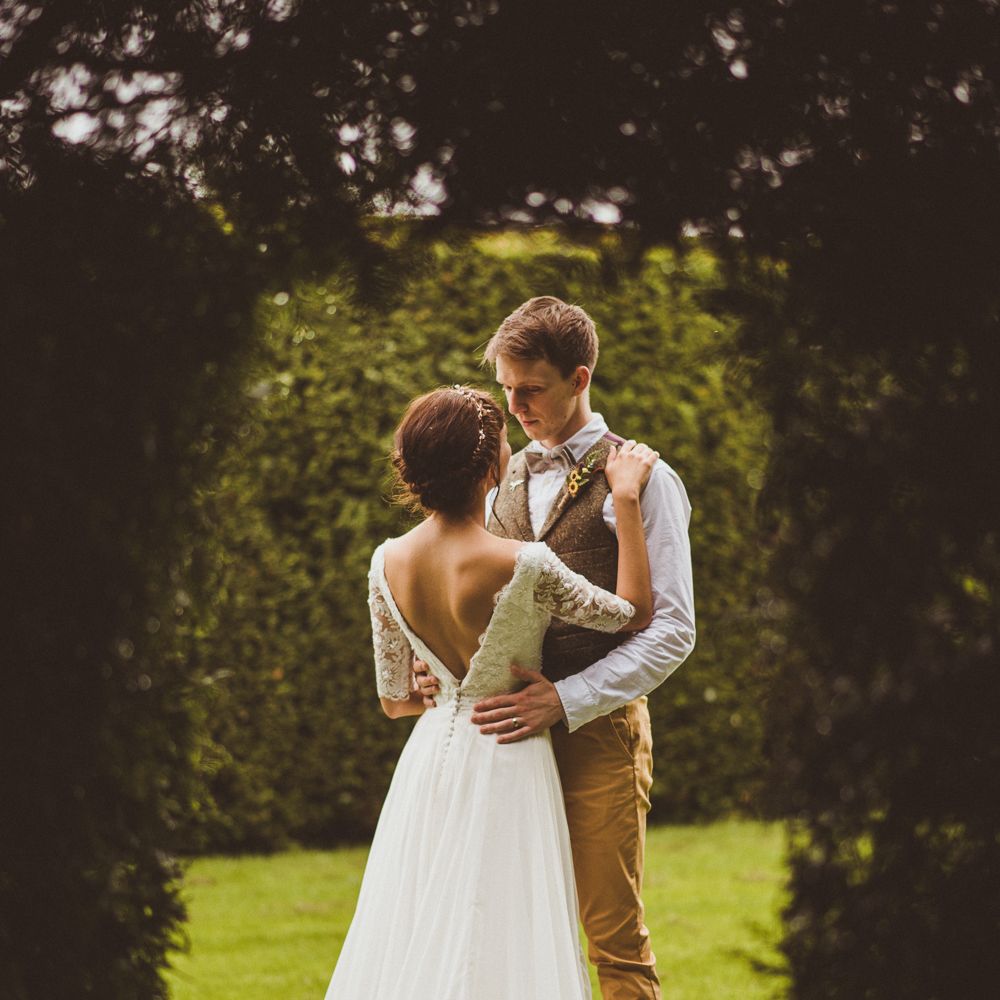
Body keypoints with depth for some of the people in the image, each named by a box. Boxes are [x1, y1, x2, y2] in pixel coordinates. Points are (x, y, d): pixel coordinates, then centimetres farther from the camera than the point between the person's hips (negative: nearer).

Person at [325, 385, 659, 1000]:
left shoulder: (389, 564, -5)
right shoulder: (523, 566, -23)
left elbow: (394, 701, 5)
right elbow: (634, 613, -7)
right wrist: (626, 499, -6)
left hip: (431, 758, 6)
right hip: (506, 763, -6)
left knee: (420, 936, 13)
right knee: (496, 947, 1)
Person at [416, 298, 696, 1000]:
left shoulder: (641, 480, -5)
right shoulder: (508, 480, 16)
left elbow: (671, 630, -11)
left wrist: (565, 701, -19)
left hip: (597, 731, -6)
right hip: (514, 731, 6)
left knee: (616, 940, -2)